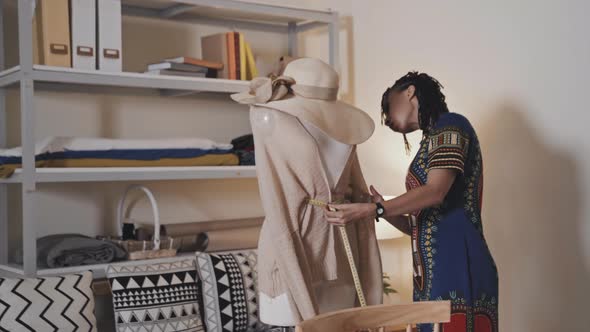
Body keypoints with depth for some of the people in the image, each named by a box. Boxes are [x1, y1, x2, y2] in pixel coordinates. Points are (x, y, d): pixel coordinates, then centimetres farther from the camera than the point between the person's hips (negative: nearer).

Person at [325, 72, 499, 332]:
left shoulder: (450, 125, -1)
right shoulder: (429, 143, 24)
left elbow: (435, 192, -16)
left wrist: (370, 210, -18)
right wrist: (383, 209, 5)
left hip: (457, 269, -8)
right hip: (431, 274, 8)